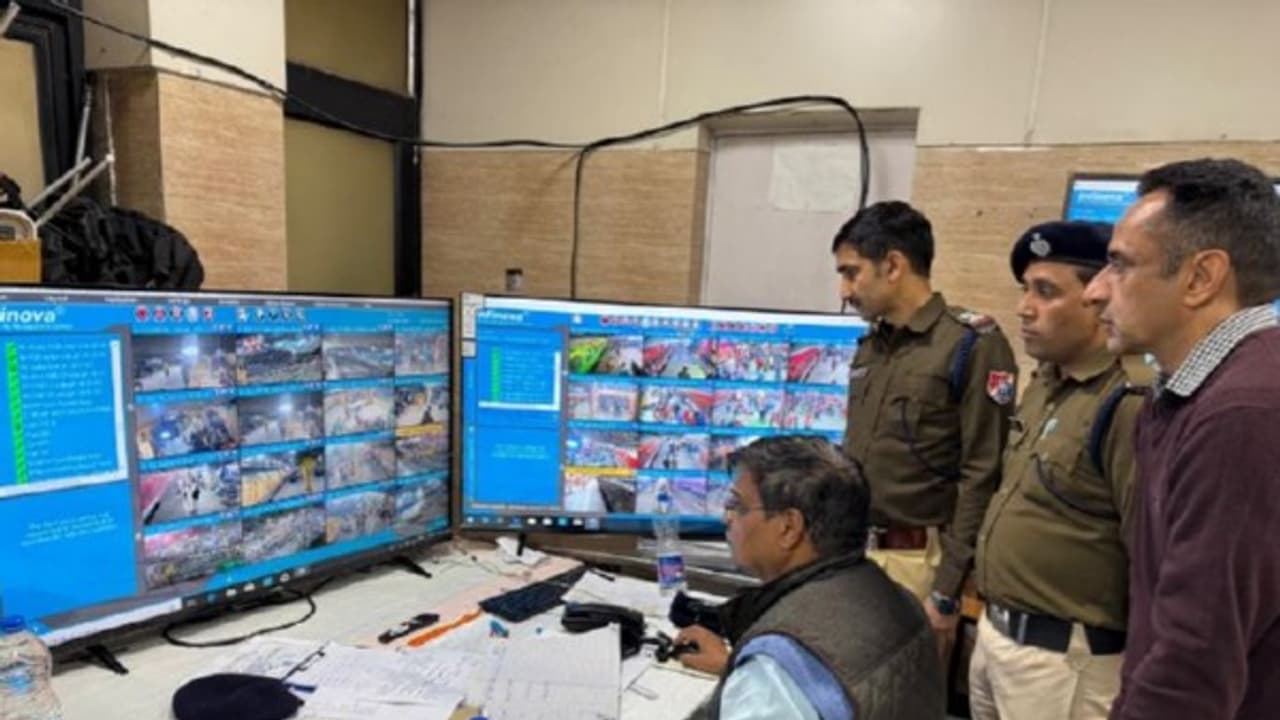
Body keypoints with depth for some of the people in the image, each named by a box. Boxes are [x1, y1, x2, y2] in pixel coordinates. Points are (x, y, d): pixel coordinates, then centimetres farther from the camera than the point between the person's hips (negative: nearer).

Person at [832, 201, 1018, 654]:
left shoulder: (971, 345, -11)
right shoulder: (870, 346, 11)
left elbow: (982, 478, -15)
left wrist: (947, 593, -15)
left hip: (916, 562, -6)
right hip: (853, 553, 6)